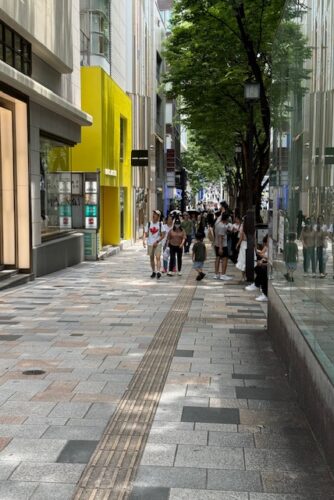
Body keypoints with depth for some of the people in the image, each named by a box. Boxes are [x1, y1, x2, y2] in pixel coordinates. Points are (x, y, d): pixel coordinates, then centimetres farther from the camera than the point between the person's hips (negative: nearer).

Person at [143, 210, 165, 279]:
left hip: (158, 244, -3)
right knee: (151, 258, 9)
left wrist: (157, 241, -12)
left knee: (158, 257, -14)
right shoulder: (149, 224, 4)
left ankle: (158, 272, -20)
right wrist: (144, 240, -14)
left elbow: (163, 235, -2)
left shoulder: (160, 224, -1)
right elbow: (145, 233, 4)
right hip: (150, 244, 3)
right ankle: (153, 272, 21)